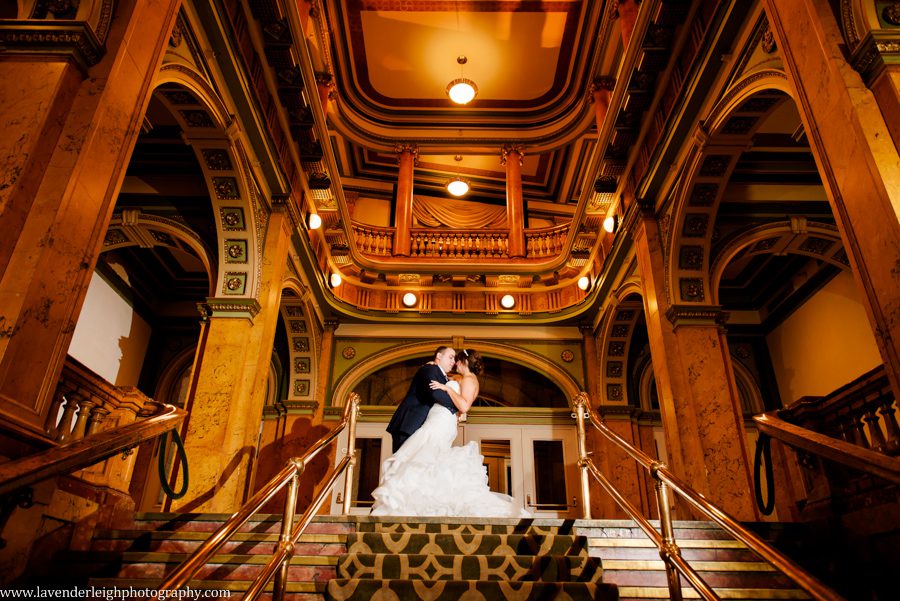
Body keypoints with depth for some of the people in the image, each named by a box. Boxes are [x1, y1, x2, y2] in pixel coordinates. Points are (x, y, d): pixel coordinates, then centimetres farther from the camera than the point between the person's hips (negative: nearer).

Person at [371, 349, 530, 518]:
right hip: (439, 423, 10)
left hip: (440, 423, -10)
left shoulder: (469, 380, -9)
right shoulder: (466, 380, 21)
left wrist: (447, 388, -19)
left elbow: (463, 406, -22)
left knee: (423, 458, -13)